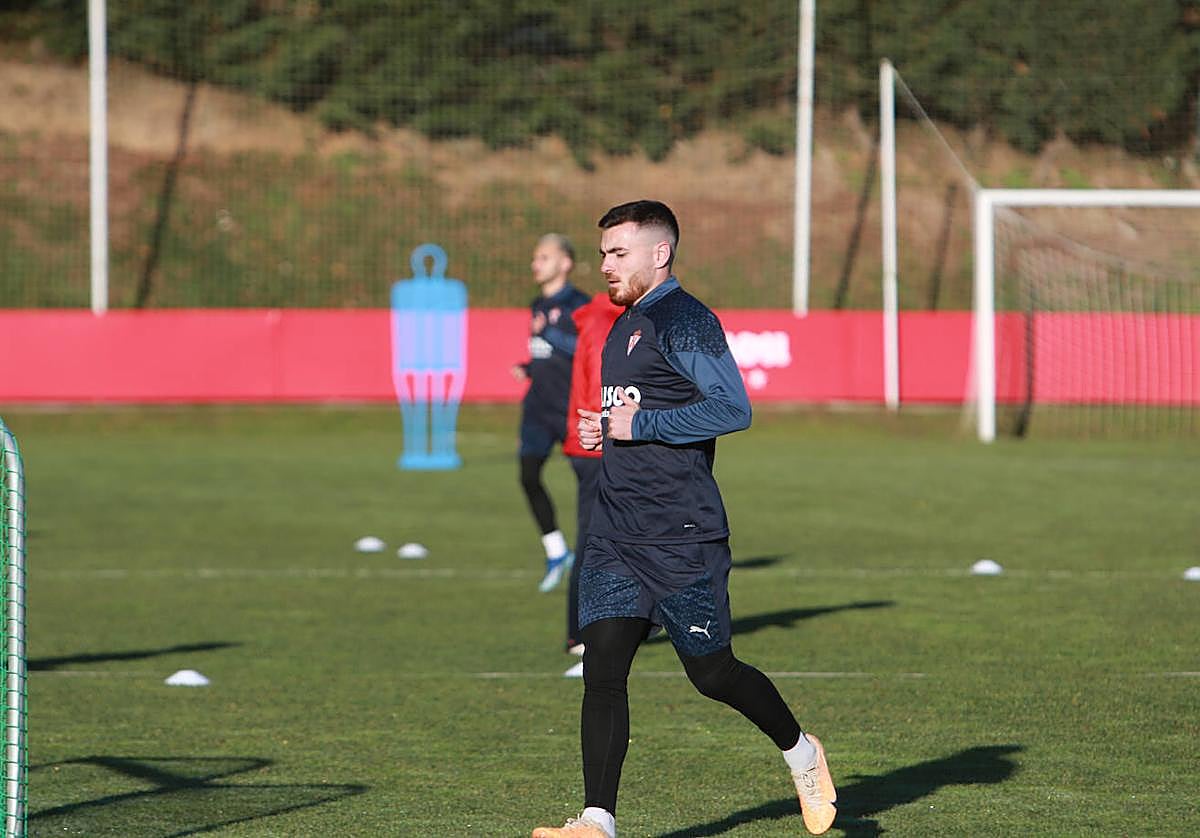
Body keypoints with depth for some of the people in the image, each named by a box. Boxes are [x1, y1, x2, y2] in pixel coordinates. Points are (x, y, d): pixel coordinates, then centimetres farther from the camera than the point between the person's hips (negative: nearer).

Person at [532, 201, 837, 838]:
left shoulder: (684, 321, -12)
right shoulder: (624, 326, 17)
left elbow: (733, 409, -22)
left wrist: (639, 425, -18)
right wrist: (604, 431, 11)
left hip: (684, 537, -8)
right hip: (615, 537, 8)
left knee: (711, 673, 4)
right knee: (602, 666, -6)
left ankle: (802, 754, 29)